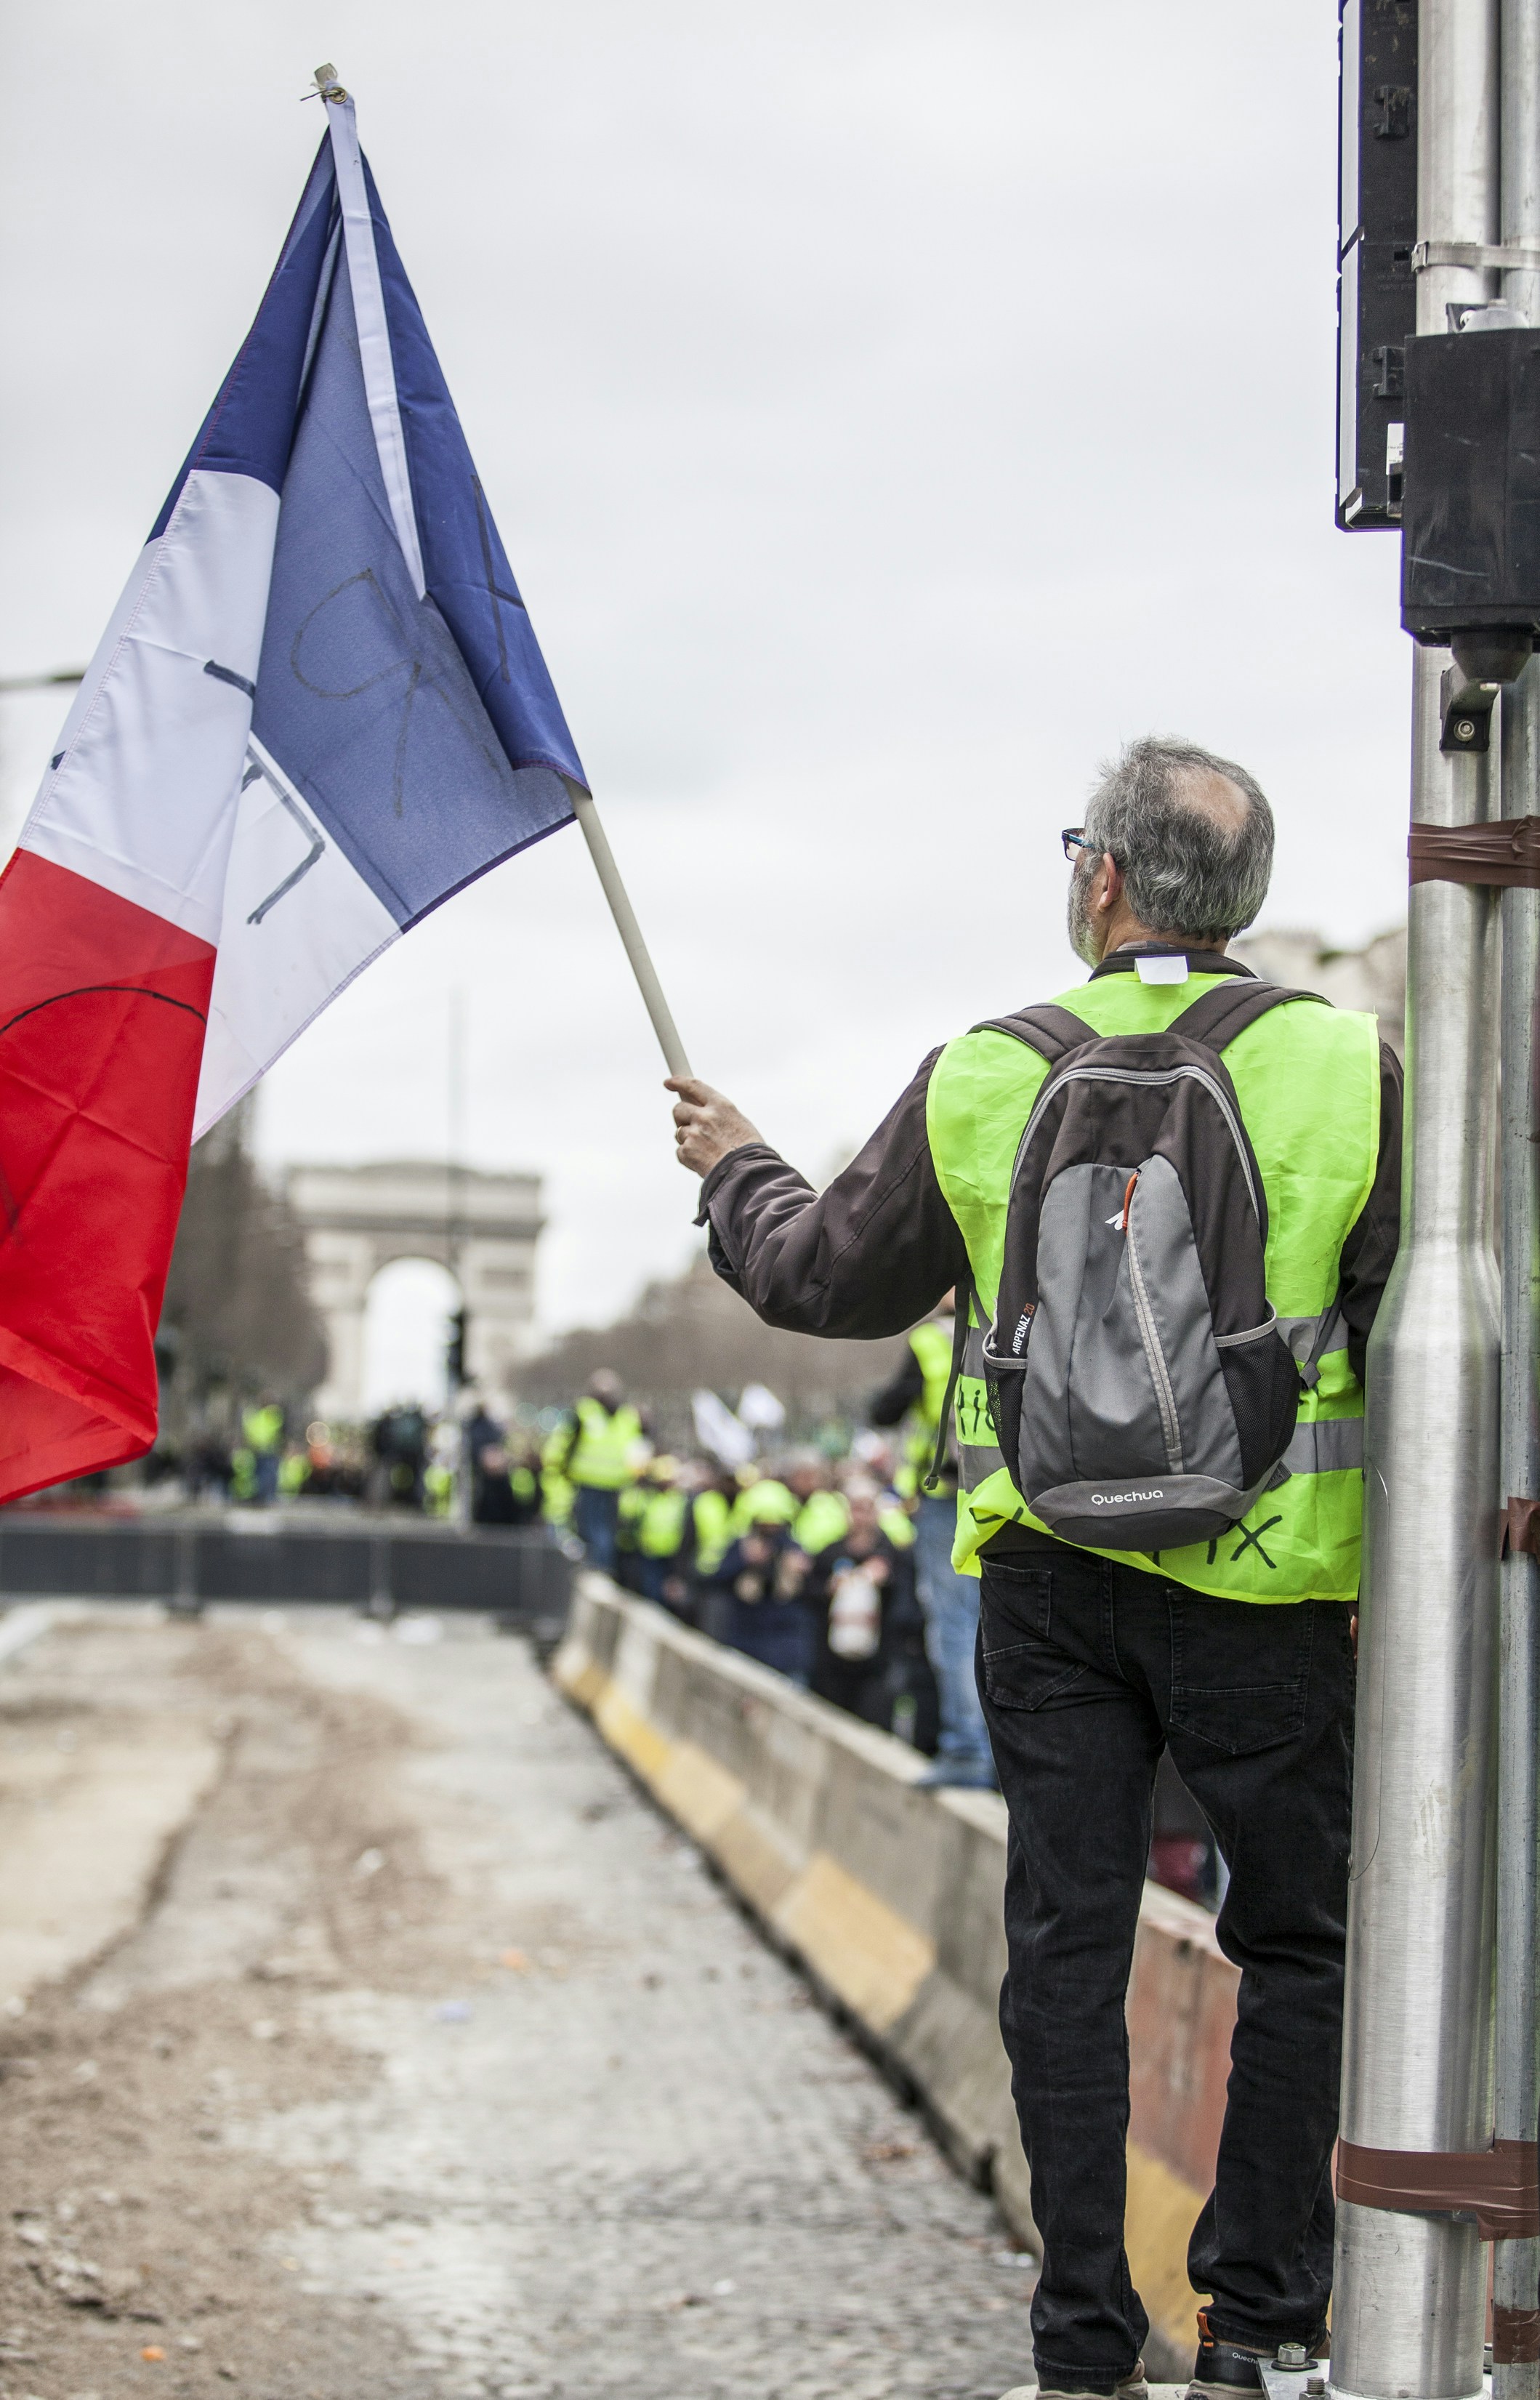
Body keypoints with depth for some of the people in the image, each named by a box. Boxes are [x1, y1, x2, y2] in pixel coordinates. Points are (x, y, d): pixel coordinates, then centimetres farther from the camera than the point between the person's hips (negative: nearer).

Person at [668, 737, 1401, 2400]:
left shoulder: (980, 1084, 0)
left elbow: (824, 1281, 13)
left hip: (1048, 1579, 2)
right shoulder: (1344, 1071, -6)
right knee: (1299, 1945, 10)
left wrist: (734, 1173, 33)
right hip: (1263, 1592, -2)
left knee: (1067, 1947, 7)